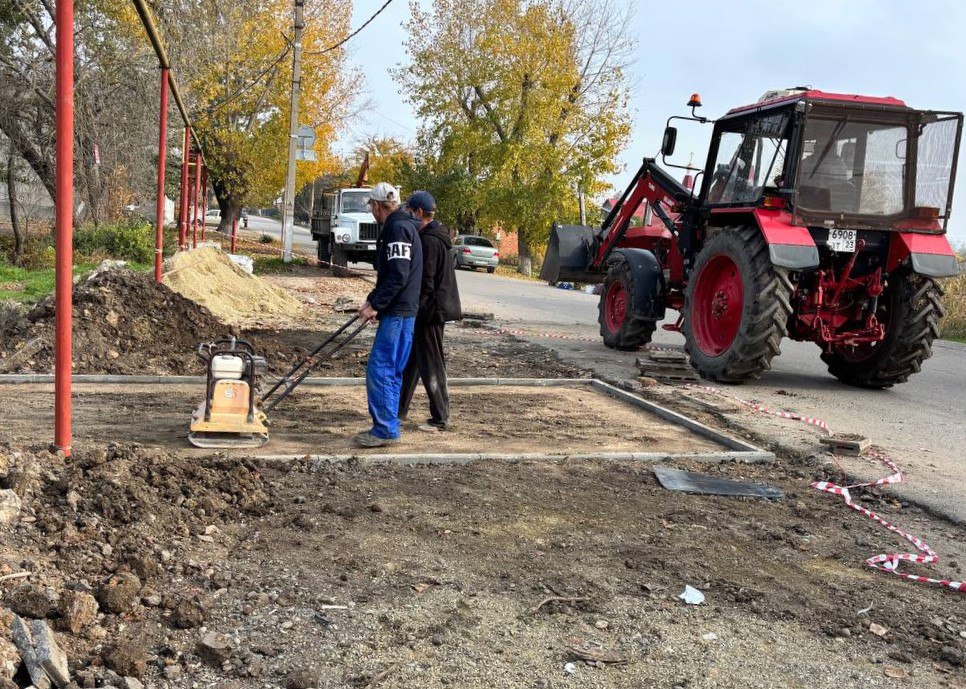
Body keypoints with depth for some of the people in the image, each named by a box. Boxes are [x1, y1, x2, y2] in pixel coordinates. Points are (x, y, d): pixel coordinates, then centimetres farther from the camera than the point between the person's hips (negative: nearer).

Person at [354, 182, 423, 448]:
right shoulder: (399, 226, 19)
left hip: (398, 313, -10)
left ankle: (385, 429, -5)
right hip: (400, 311, 10)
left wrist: (375, 304, -17)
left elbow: (398, 276, -21)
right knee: (391, 371, 13)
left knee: (379, 369, -9)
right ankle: (387, 426, 20)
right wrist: (374, 301, 15)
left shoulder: (398, 228, -13)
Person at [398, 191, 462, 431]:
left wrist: (416, 309, -17)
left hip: (430, 311, -10)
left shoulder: (429, 240, -18)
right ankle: (399, 408, 29)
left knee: (431, 366, -2)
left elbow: (426, 282, -22)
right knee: (411, 359, 18)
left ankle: (440, 418, 6)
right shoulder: (436, 236, 14)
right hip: (433, 307, 10)